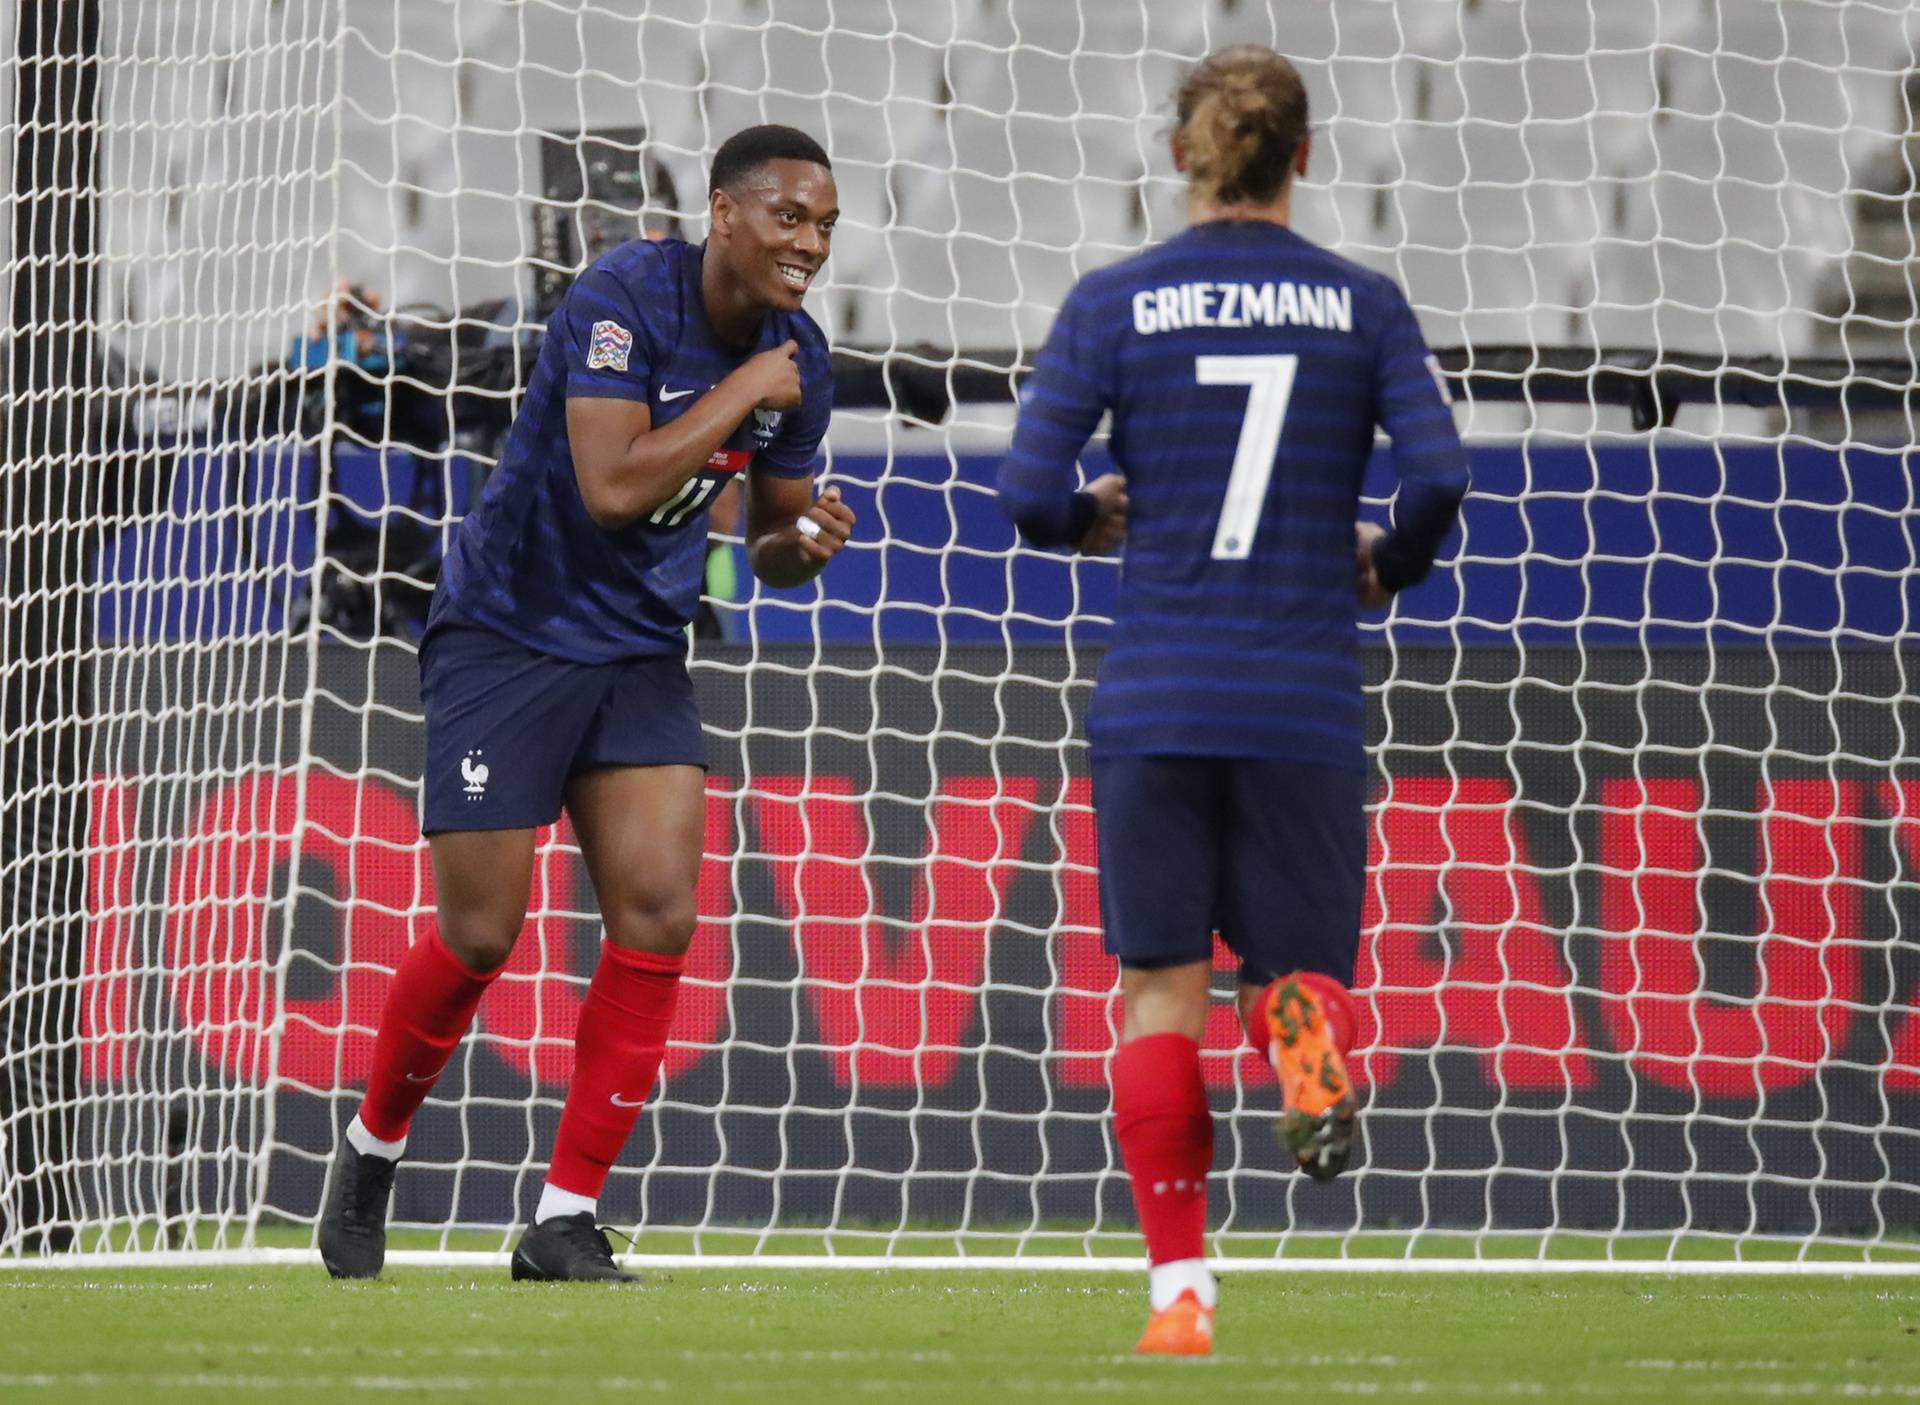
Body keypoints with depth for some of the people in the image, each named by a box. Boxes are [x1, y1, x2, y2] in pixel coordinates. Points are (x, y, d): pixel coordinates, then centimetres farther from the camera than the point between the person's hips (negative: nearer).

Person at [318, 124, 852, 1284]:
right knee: (479, 935, -2)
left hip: (642, 654, 6)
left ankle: (568, 1222, -1)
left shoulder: (799, 362, 1)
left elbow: (768, 537, 14)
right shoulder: (625, 299, -20)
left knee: (658, 917, -9)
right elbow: (611, 486, -31)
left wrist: (802, 544, -9)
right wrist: (738, 396, -24)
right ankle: (372, 1152, 24)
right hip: (510, 633, -6)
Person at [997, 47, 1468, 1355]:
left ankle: (1180, 1286, -2)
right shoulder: (1363, 303, 2)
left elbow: (1029, 493, -5)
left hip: (1155, 699, 0)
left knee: (1162, 991, 8)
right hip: (1306, 702, 0)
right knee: (1304, 963, 13)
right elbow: (1439, 476, -7)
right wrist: (1390, 562, 14)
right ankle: (1310, 1041, -26)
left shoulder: (1114, 304, 0)